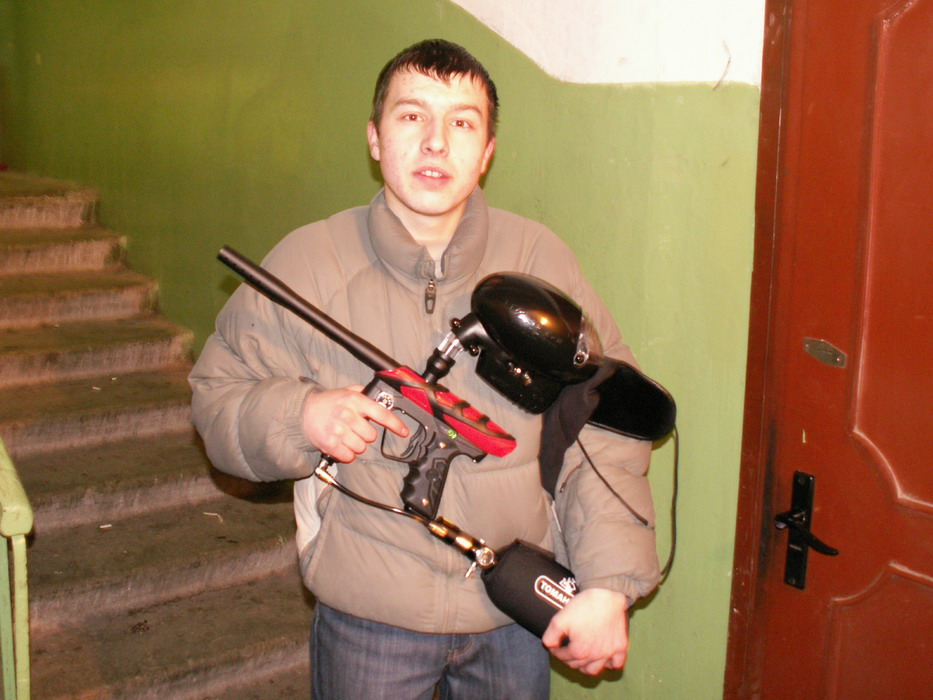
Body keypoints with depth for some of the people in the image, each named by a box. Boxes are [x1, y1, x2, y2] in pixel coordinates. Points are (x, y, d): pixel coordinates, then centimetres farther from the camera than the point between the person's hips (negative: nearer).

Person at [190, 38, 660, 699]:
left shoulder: (540, 259, -5)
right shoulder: (306, 262, -7)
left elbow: (603, 433, -6)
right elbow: (217, 394, 0)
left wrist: (609, 586, -13)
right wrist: (299, 417, -21)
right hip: (369, 619, -1)